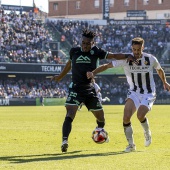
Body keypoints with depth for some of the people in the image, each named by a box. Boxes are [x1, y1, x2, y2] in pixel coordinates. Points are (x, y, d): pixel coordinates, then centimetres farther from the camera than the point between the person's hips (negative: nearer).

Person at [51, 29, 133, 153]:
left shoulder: (96, 52, 0)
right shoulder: (74, 51, 5)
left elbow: (113, 56, -3)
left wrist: (127, 56, -19)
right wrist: (60, 77, 37)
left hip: (90, 89, 1)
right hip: (76, 89, -1)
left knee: (100, 116, 11)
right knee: (70, 114, -20)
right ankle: (65, 141, -28)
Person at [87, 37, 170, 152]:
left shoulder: (151, 59, -8)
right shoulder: (126, 59, -11)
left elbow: (159, 70, 14)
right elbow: (107, 66, -13)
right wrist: (93, 73, -27)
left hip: (148, 94, -2)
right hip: (134, 93, 2)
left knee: (140, 115, -26)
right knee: (126, 116, -19)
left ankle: (147, 133, 8)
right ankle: (131, 144, -1)